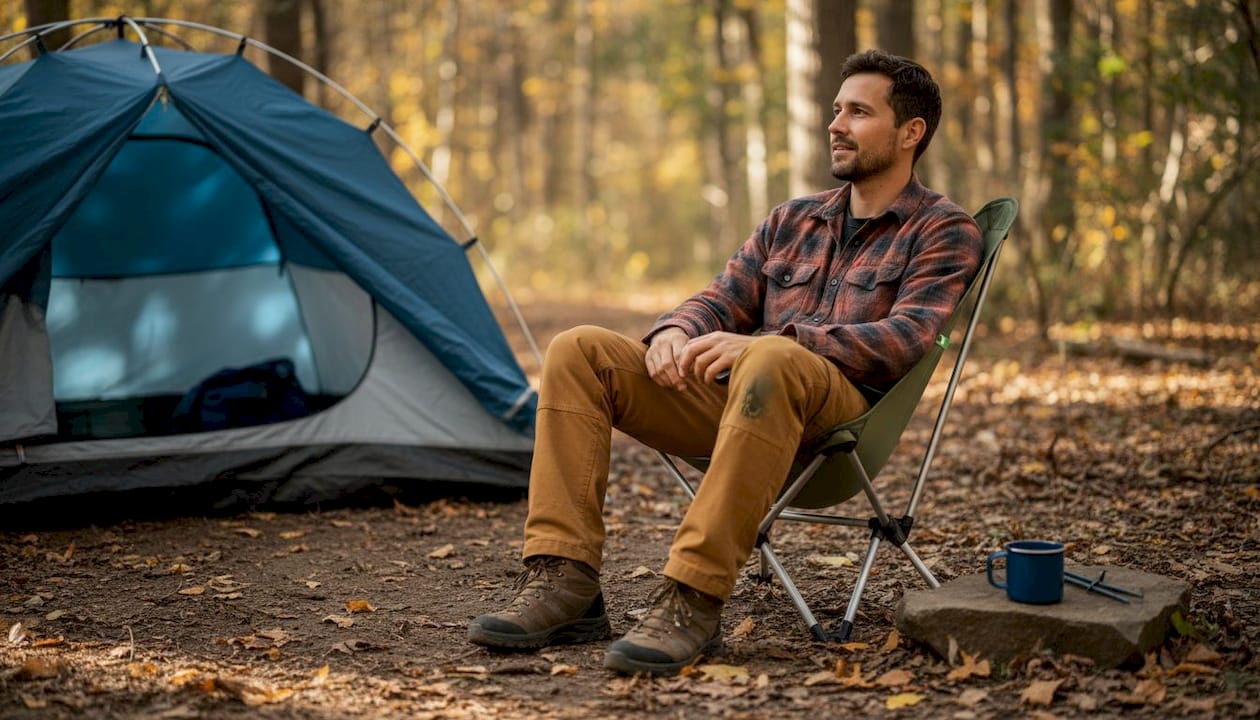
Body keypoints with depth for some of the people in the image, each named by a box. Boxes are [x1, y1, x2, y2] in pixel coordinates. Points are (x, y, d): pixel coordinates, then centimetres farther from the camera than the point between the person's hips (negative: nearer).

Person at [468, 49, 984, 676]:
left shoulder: (943, 231, 6)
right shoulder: (792, 221, 25)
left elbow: (904, 339, -11)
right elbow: (721, 300, 19)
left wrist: (765, 341, -23)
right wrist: (676, 332, -9)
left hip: (841, 413, -6)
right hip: (733, 397, 6)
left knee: (770, 362, -41)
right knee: (579, 350, -12)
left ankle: (693, 600, -39)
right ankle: (563, 582, -21)